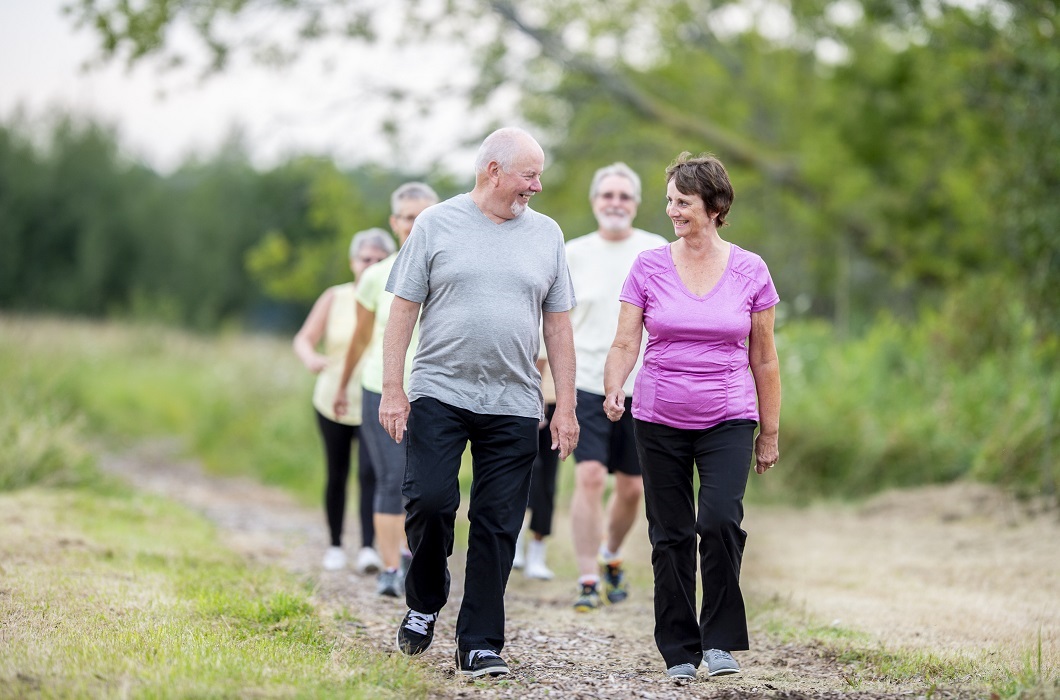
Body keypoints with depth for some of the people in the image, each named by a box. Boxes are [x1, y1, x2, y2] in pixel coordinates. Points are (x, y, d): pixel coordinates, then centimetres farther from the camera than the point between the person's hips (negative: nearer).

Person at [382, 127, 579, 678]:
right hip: (439, 394, -2)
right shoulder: (437, 224, 3)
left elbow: (557, 326, 12)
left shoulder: (546, 235, 11)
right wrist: (392, 390, -5)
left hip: (513, 405, 2)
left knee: (497, 525, 0)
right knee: (429, 499, -14)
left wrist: (565, 406, 7)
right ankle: (424, 604, 12)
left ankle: (479, 643, 7)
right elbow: (403, 310, 2)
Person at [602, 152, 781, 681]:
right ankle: (680, 651, 15)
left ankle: (720, 639, -6)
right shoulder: (649, 268, 1)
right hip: (660, 420, 1)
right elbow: (625, 344, -1)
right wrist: (614, 391, -21)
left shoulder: (749, 270, 1)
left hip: (728, 419, -1)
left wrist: (769, 433, 9)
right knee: (671, 536, 3)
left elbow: (763, 359, 7)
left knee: (720, 520, -21)